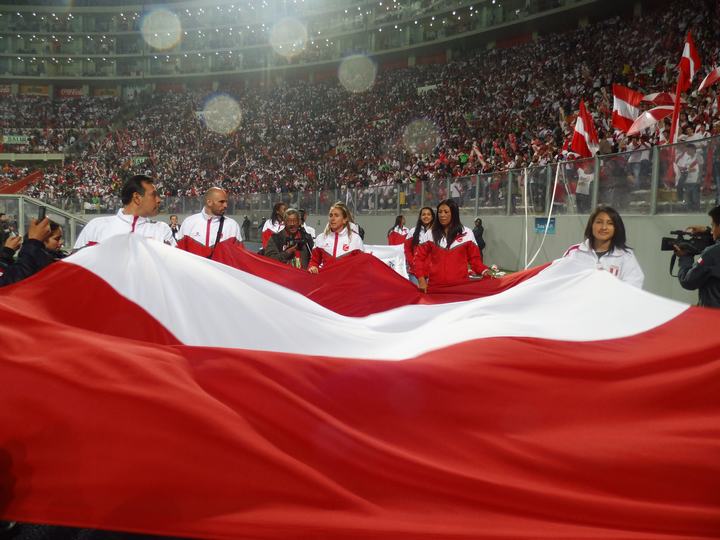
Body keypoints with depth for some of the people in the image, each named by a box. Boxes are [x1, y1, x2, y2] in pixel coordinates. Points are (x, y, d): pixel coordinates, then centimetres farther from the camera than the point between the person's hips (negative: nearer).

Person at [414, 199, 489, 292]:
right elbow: (420, 257, 6)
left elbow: (474, 258, 7)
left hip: (459, 284, -1)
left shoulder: (467, 233, 3)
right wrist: (421, 279, -6)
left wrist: (484, 271, -12)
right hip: (435, 285, 1)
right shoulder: (430, 233, 6)